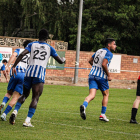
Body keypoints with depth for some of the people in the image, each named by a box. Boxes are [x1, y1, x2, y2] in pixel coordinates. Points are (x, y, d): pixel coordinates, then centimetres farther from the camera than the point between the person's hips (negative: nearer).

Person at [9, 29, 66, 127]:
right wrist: (63, 59, 43)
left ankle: (15, 112, -5)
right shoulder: (49, 48, 14)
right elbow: (60, 61, 20)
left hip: (29, 72, 2)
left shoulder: (32, 44, 14)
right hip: (40, 74, -2)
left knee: (25, 95, 18)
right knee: (35, 98, -3)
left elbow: (22, 54, -2)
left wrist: (14, 66, -2)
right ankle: (27, 121, -14)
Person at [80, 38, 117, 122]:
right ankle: (102, 115, 13)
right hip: (101, 76, -6)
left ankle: (84, 106, -35)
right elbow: (104, 64, -22)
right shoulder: (109, 54, -8)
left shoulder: (99, 51, 16)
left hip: (92, 75, 6)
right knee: (106, 95, 14)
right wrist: (109, 75, -13)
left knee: (92, 95, -5)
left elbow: (90, 61, 24)